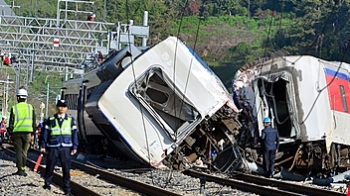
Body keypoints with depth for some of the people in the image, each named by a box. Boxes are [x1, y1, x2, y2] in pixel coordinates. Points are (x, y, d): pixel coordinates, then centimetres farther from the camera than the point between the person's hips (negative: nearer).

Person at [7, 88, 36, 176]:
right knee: (24, 151, 11)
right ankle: (23, 169, 12)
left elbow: (11, 122, 0)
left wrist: (10, 133, 6)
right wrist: (33, 134, 8)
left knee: (18, 151, 3)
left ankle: (20, 169, -3)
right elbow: (33, 122, 4)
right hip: (27, 132, 1)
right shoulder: (30, 107, 4)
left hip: (17, 132, -1)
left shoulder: (14, 108, 0)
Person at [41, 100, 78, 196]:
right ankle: (47, 184, 20)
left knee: (66, 169, -1)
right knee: (49, 168, 2)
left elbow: (74, 134, 8)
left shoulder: (71, 120, 10)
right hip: (53, 148, 0)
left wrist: (74, 147, 1)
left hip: (66, 148, 0)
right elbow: (45, 133, 11)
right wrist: (43, 146, 5)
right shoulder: (50, 120, 9)